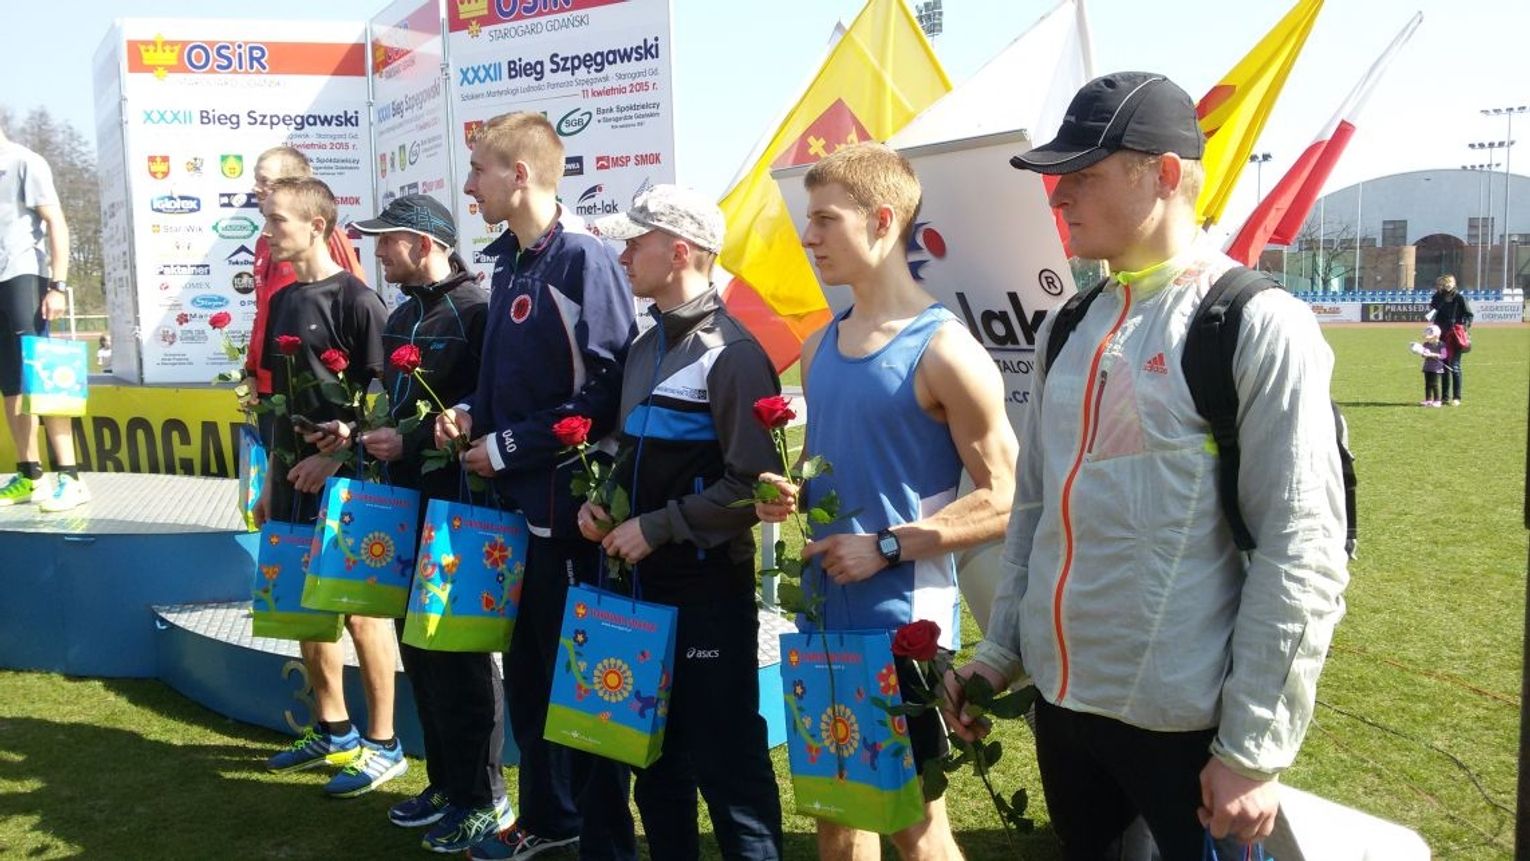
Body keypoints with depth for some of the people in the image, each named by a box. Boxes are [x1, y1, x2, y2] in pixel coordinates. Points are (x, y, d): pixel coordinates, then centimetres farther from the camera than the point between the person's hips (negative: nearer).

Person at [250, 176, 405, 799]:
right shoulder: (283, 302, 12)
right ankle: (332, 730, 29)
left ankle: (382, 743, 11)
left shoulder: (356, 301, -11)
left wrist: (335, 456, -20)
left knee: (360, 611, -1)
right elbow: (281, 401, 17)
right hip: (295, 482, 8)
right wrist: (271, 480, 16)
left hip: (345, 480, -8)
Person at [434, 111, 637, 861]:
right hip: (516, 502, 9)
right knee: (526, 668, 18)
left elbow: (604, 394, -21)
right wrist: (472, 413, 3)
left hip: (570, 507, -8)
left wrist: (506, 446, -15)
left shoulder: (584, 260, -15)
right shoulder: (507, 263, 11)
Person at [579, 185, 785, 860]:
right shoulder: (646, 345, 10)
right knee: (654, 752, 20)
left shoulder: (731, 352, -15)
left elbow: (750, 486, -20)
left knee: (726, 758, 3)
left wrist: (656, 528, -17)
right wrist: (602, 502, 4)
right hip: (646, 581, 9)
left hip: (709, 590, -8)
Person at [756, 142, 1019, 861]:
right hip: (825, 615, 7)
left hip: (904, 622, -7)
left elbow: (1003, 500, -15)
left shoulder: (944, 351, -15)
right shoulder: (819, 347, 9)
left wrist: (887, 545, -19)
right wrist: (791, 497, 0)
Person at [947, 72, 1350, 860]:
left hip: (1185, 725, -6)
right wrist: (998, 652, 12)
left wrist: (1253, 750, -14)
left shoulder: (1258, 327, -13)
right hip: (1060, 704, 7)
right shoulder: (1068, 330, 8)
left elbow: (1302, 556, -15)